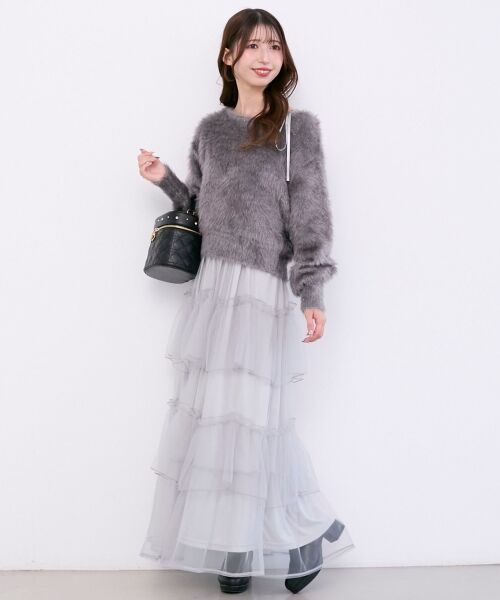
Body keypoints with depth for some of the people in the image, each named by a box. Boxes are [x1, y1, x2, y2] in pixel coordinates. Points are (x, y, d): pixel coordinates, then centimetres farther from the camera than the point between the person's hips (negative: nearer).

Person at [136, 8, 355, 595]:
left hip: (265, 289, -5)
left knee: (255, 418, -3)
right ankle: (233, 546, 21)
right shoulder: (210, 128, 13)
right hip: (213, 285, 5)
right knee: (210, 414, 6)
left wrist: (311, 292, -12)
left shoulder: (298, 127, 1)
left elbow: (310, 216, -4)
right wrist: (164, 179, 5)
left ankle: (306, 536, 20)